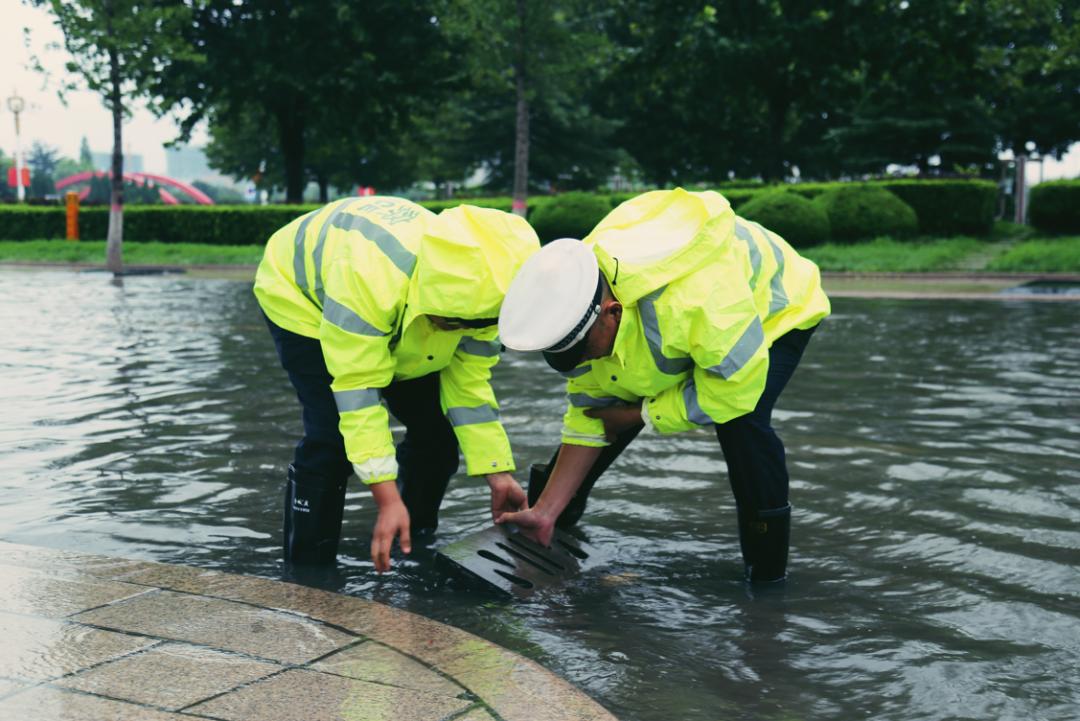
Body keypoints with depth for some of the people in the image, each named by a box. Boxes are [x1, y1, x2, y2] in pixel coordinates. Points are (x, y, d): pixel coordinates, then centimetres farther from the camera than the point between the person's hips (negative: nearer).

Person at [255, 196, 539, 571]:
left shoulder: (474, 285, -27)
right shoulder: (367, 275, -46)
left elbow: (469, 382, -15)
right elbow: (357, 390, -41)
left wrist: (499, 475, -17)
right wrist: (388, 500, -41)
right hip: (302, 296, -5)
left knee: (434, 430, -2)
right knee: (332, 434, -23)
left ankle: (418, 541, 21)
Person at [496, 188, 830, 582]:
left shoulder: (696, 299, -48)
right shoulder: (576, 309, -23)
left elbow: (736, 389, -36)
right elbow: (589, 415, -13)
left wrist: (642, 414, -26)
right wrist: (545, 511, -17)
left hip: (774, 308, -6)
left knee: (742, 421, -30)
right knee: (601, 401, -1)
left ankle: (767, 561, -9)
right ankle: (549, 522, 21)